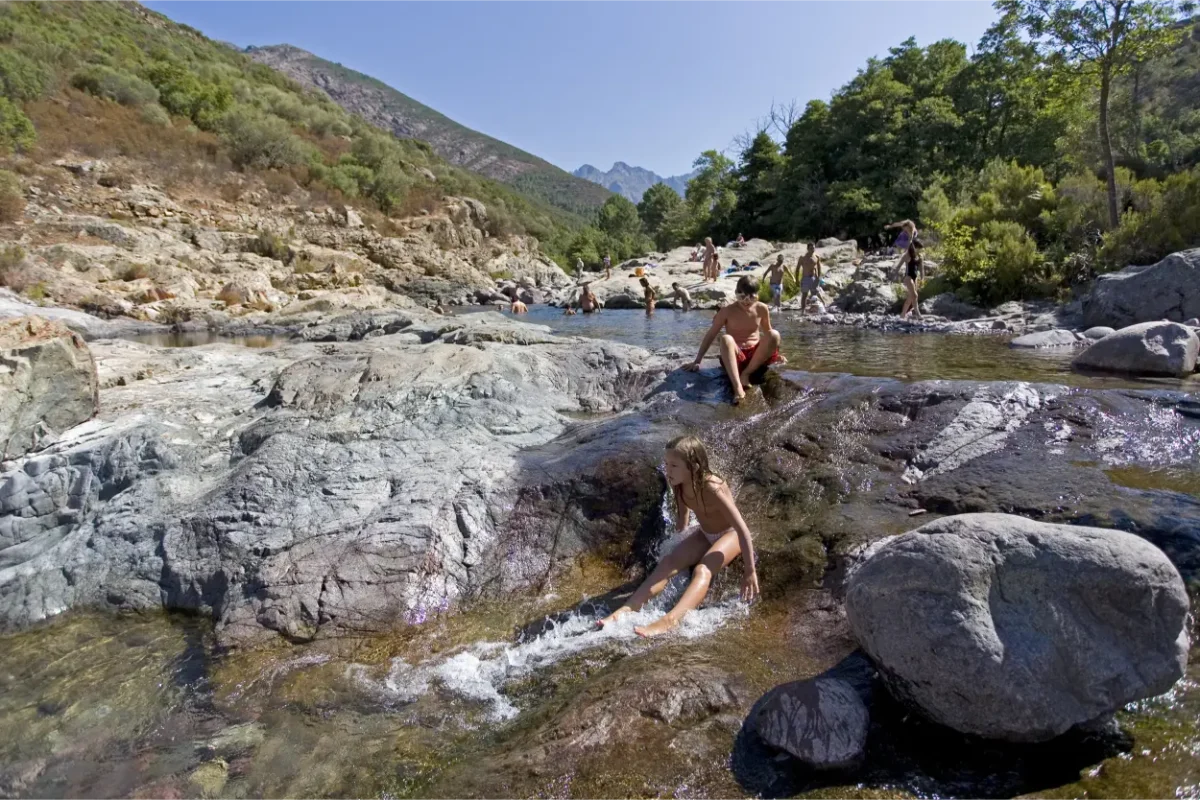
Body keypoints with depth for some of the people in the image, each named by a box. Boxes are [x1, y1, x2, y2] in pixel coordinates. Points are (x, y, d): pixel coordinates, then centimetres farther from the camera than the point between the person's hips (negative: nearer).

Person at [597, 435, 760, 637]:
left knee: (702, 570, -32)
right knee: (668, 562, -15)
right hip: (704, 533, 6)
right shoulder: (678, 484, -16)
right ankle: (628, 609, -25)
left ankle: (670, 621, -51)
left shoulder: (713, 488, -36)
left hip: (730, 534, -6)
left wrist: (750, 571, -32)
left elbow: (742, 529, -34)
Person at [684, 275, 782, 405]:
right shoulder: (728, 311, -8)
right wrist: (697, 361, -6)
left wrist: (775, 353, 15)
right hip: (735, 356, -2)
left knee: (774, 334, -25)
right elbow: (710, 335, -4)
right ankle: (738, 387, -52)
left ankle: (746, 373, -19)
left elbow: (768, 332, 17)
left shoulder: (762, 309, -1)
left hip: (756, 355, 2)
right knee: (726, 339, -36)